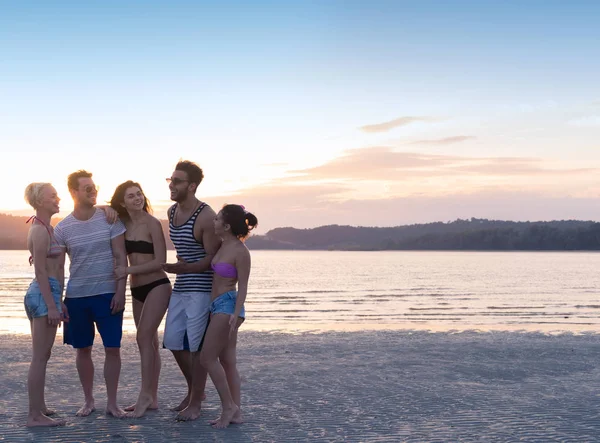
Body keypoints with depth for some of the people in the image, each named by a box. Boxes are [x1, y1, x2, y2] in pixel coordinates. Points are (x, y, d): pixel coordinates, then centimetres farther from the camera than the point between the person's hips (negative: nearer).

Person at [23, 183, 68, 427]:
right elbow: (41, 272, -18)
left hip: (45, 294, 10)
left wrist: (57, 302, 22)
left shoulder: (46, 228, 16)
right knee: (40, 357, -7)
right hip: (45, 294, -10)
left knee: (41, 356, 17)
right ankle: (35, 415, -4)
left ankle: (39, 407, 27)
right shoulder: (40, 231, -14)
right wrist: (52, 306, -21)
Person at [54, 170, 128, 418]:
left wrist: (120, 291, -9)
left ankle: (112, 403, 11)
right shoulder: (62, 228, -1)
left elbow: (120, 257, -3)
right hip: (76, 296, 1)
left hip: (108, 294, -1)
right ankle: (88, 401, 22)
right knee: (83, 349, 9)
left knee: (112, 348, 0)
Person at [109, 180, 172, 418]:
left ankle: (145, 396, -11)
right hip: (137, 289, 7)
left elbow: (160, 261, -15)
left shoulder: (152, 223, -11)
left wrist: (128, 270, -19)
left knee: (144, 338, -14)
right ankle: (152, 398, 17)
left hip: (157, 286, -7)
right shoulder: (123, 223, 5)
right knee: (149, 342, 11)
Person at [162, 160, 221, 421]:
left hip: (201, 289, -8)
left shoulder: (206, 217, -16)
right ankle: (194, 390, 29)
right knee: (174, 342, 11)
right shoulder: (172, 211, 8)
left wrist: (185, 267, -29)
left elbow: (213, 258, -17)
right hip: (180, 287, 8)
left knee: (196, 346, -2)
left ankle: (196, 402, 10)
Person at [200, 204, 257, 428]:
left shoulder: (240, 251, -14)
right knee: (227, 361, 9)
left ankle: (228, 406, 1)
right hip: (219, 306, 9)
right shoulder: (223, 246, 10)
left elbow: (243, 286, -15)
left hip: (227, 306, -9)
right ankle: (235, 412, 13)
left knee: (207, 358, -7)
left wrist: (236, 314, -23)